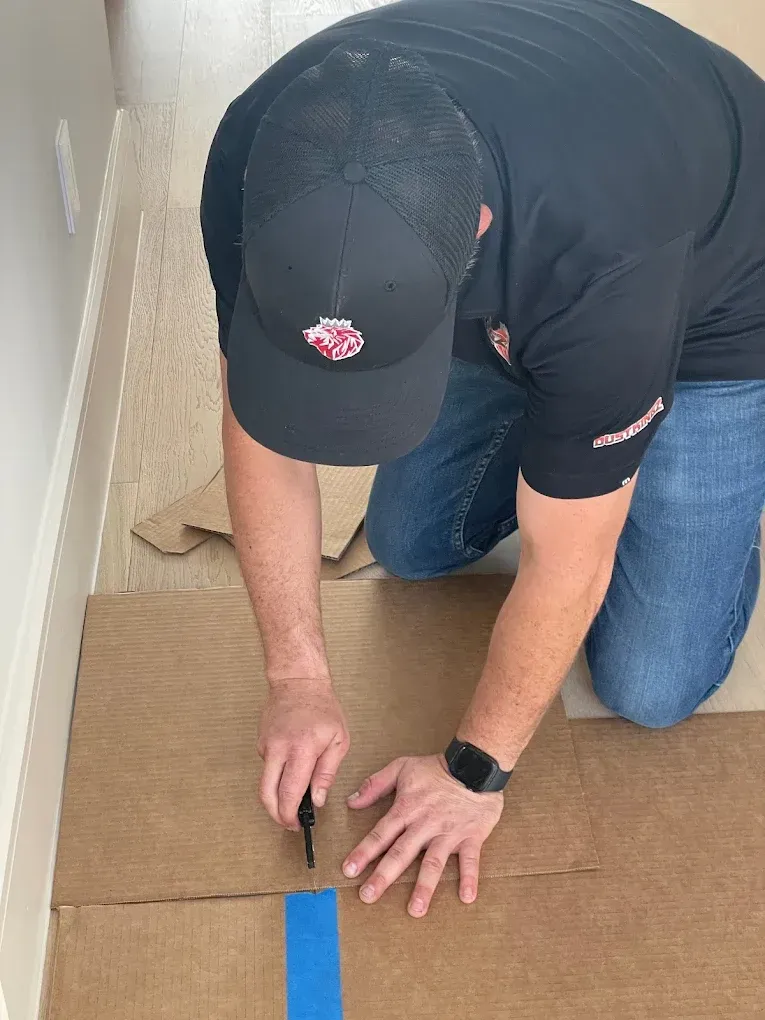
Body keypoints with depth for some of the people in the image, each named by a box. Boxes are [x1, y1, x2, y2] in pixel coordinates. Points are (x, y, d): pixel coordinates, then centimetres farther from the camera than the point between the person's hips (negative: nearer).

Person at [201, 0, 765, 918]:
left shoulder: (601, 258, -45)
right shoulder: (254, 165, -31)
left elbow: (565, 561, -31)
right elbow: (262, 431, -18)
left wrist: (476, 766, -18)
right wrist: (300, 680, -17)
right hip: (505, 289, 5)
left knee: (649, 685, -6)